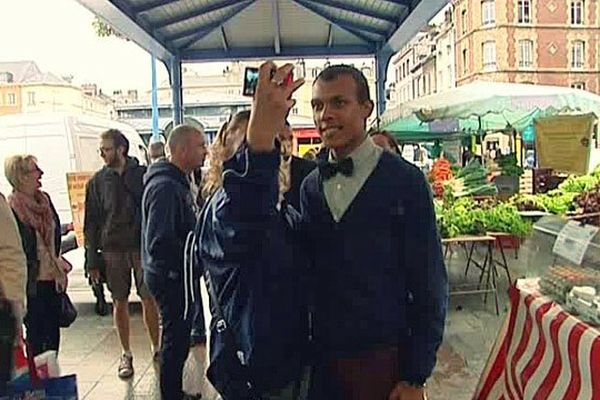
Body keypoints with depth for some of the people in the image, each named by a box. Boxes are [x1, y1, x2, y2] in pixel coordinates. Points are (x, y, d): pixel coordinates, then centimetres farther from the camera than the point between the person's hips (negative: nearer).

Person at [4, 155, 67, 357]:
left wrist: (60, 271, 11)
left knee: (53, 329, 14)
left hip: (52, 278, 6)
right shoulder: (11, 208, -14)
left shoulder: (45, 200, 7)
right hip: (32, 282, -6)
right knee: (36, 332, 6)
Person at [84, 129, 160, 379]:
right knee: (119, 302, 8)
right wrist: (92, 260, 1)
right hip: (113, 250, 2)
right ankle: (126, 354, 21)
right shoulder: (97, 181, 4)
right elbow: (91, 223, 5)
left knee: (149, 300, 4)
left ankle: (156, 347, 22)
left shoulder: (143, 175, -1)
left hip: (142, 247, -1)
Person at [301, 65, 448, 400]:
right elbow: (309, 273, 7)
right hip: (321, 357, 4)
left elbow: (430, 284, -10)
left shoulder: (405, 180, -11)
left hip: (385, 358, -4)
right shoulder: (310, 187, 4)